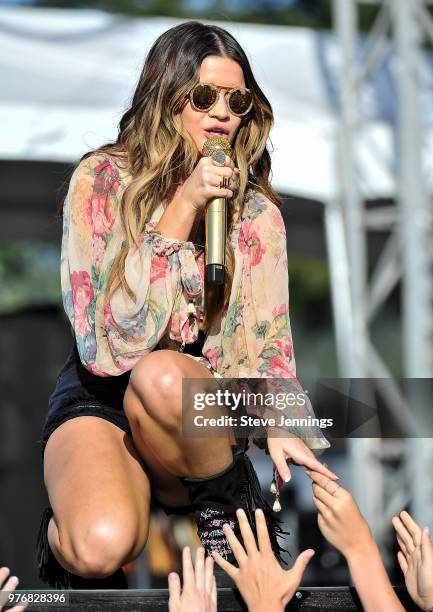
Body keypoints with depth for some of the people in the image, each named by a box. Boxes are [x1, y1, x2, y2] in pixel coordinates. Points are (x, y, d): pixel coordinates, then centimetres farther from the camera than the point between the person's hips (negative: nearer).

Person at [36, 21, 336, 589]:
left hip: (206, 398, 2)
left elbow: (266, 340, 5)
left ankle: (227, 506, -9)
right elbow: (114, 335, -16)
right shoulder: (101, 180, -7)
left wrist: (278, 424, -16)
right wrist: (182, 209, -20)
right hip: (98, 397, -2)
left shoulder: (256, 211, 1)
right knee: (102, 546, -34)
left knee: (161, 375, -37)